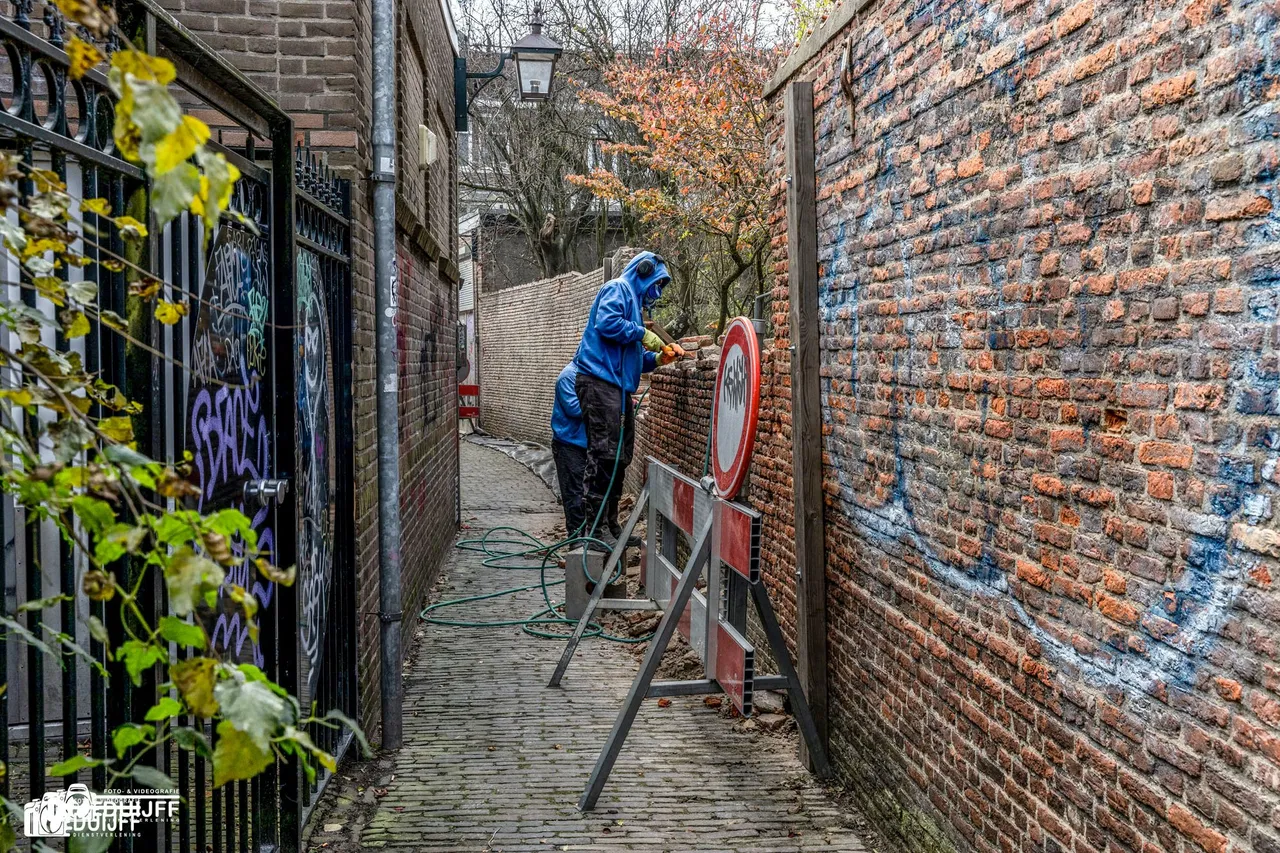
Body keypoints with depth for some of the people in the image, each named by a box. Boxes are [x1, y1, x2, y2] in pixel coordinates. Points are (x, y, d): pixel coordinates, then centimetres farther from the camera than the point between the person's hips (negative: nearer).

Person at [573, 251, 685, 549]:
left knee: (620, 458, 10)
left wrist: (659, 358, 14)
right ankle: (596, 527, -13)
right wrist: (642, 334, -9)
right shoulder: (618, 289, -1)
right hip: (600, 381, -11)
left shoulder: (634, 300, 28)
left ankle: (611, 525, 15)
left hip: (619, 389, 11)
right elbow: (607, 323, -20)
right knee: (603, 455, -13)